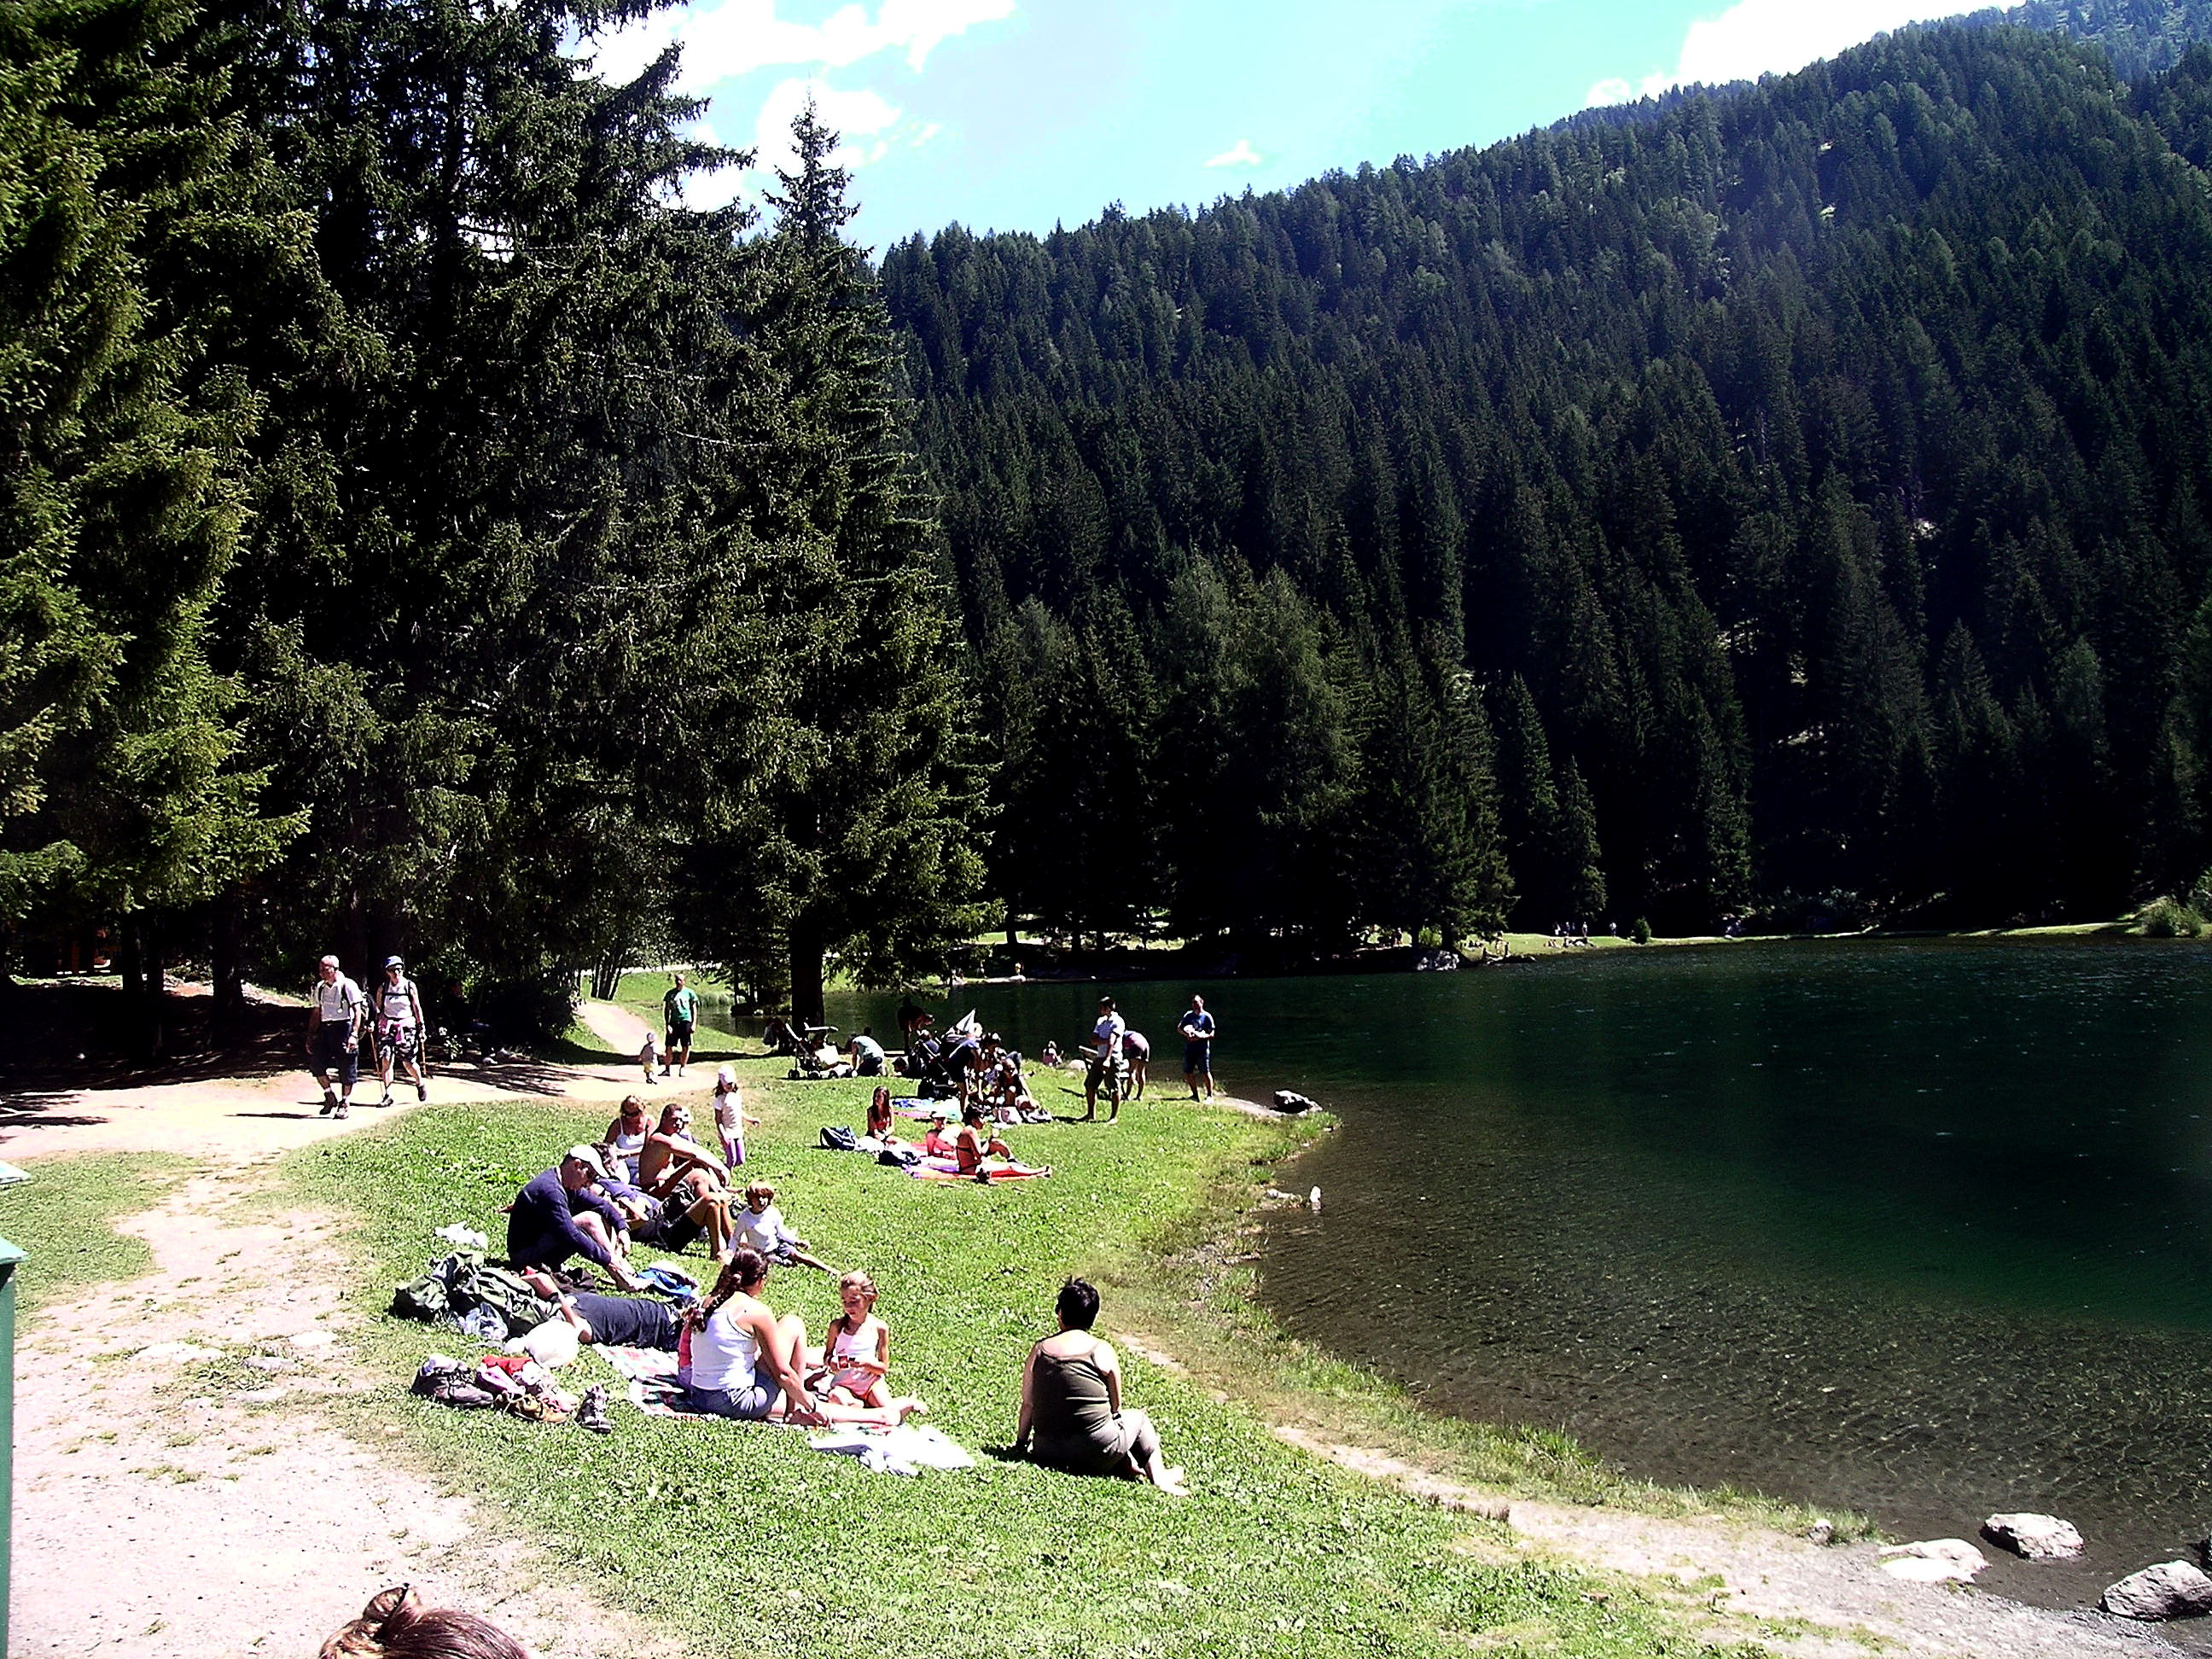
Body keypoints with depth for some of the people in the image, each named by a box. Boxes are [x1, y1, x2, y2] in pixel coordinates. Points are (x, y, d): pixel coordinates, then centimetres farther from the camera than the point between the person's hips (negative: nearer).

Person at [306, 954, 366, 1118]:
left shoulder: (348, 986, -6)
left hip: (344, 1027, -5)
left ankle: (344, 1103, 10)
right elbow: (316, 1013, 18)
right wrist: (310, 1036, 11)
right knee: (315, 1059, -9)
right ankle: (330, 1096, 8)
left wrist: (354, 1034, -18)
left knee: (346, 1069, -1)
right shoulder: (319, 988, 12)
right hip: (325, 1029, 5)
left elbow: (357, 1012, -9)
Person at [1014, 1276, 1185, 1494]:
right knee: (1138, 1419, 25)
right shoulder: (1102, 1351, -7)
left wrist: (1021, 1443, 22)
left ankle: (1128, 1465, 15)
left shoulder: (1039, 1350, 1)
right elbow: (1116, 1407, 4)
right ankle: (1160, 1478, 26)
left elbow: (1028, 1404, 6)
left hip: (1047, 1453, 3)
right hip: (1094, 1455, -3)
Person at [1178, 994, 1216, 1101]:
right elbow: (1179, 1028, 12)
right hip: (1189, 1049, 5)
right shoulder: (1188, 1015, 10)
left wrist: (1199, 1037, -21)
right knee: (1188, 1073, 6)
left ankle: (1210, 1095, 6)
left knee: (1205, 1073, -5)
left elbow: (1211, 1034, -6)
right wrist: (1186, 1033, -10)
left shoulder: (1207, 1017, -3)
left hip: (1202, 1049, -5)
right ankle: (1195, 1095, 20)